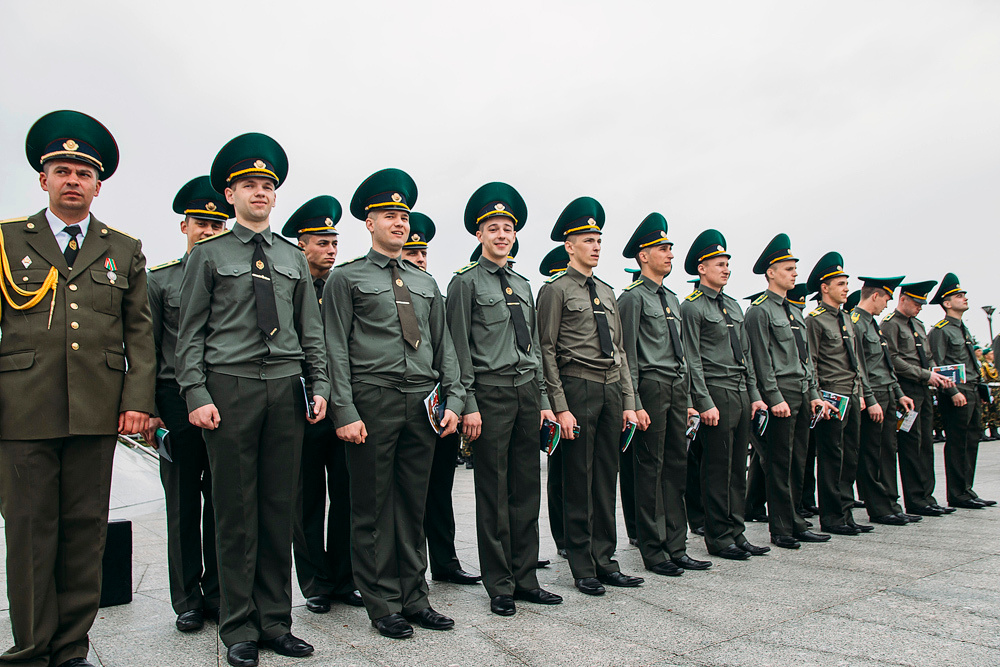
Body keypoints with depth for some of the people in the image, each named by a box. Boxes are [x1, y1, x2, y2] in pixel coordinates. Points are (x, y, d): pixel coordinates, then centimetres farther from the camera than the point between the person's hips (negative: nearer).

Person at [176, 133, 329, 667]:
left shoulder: (293, 257, 16)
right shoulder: (208, 254, 7)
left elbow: (311, 329, 15)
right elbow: (191, 332, 3)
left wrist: (318, 387, 6)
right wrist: (197, 395, -8)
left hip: (287, 388, 3)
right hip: (230, 386, -3)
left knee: (280, 509, 6)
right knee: (236, 512, 2)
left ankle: (276, 622, 18)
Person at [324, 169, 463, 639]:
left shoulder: (426, 282, 18)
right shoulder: (346, 279, 5)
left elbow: (444, 345, 15)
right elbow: (336, 349, -3)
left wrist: (453, 400, 5)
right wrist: (345, 411, -12)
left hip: (423, 402, 4)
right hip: (373, 400, -4)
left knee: (413, 504, 10)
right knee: (373, 507, 3)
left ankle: (414, 597, 22)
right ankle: (383, 604, 16)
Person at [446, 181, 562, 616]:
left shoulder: (523, 285, 18)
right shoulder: (466, 281, -1)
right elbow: (459, 348, -6)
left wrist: (543, 399, 13)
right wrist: (469, 405, -12)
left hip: (527, 391, 6)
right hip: (491, 392, -6)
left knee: (527, 490, 9)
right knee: (494, 494, 1)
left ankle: (525, 579, 21)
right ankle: (500, 588, 13)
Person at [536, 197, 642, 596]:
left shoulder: (607, 292, 18)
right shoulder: (555, 290, -2)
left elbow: (619, 350, 18)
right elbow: (546, 352, -8)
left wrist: (627, 401, 11)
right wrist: (560, 407, -15)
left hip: (612, 389, 7)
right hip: (578, 387, -6)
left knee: (606, 478, 10)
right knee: (579, 481, 0)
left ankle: (605, 561, 21)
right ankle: (582, 569, 12)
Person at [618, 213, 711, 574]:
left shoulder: (672, 298, 20)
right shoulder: (633, 297, -6)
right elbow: (627, 356, -11)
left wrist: (688, 401, 18)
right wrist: (634, 405, -17)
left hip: (677, 387, 8)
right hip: (651, 386, -8)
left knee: (676, 466, 10)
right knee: (650, 469, -2)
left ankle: (676, 547, 19)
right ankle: (653, 551, 9)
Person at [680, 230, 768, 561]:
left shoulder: (733, 305, 18)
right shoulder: (692, 307, -6)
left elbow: (746, 354, 19)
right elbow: (693, 360, -11)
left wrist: (755, 395, 13)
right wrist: (705, 403, -16)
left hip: (742, 394, 8)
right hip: (716, 394, -8)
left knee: (738, 467, 11)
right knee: (718, 468, -2)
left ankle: (736, 532, 20)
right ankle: (719, 537, 9)